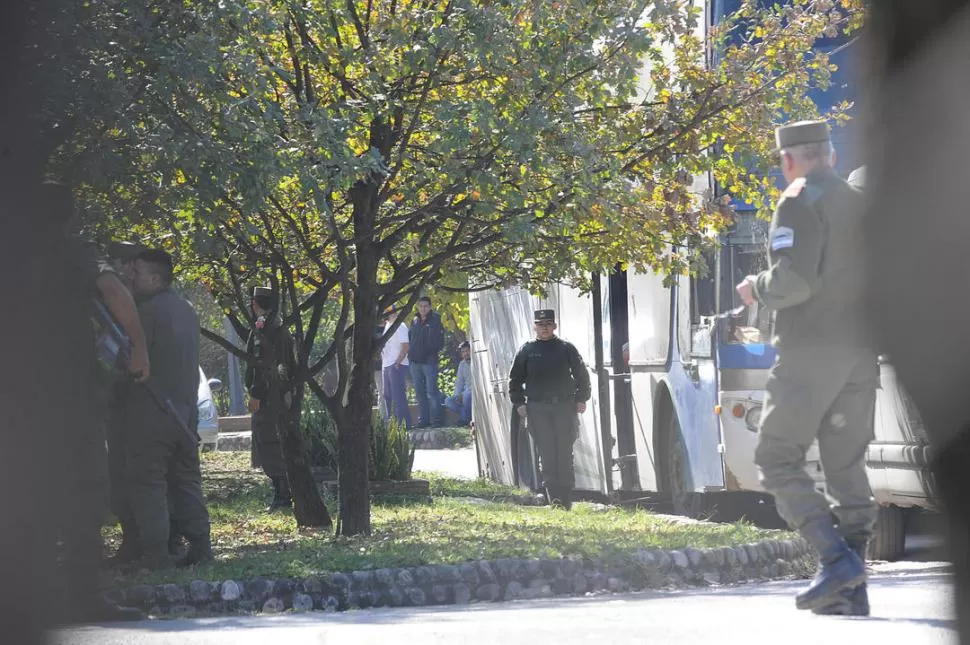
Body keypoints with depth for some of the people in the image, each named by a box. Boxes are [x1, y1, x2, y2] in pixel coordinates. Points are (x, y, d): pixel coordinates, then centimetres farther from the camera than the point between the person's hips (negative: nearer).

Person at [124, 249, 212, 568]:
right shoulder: (186, 310, 16)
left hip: (152, 410, -9)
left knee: (146, 482, -6)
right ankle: (199, 546, 11)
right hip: (185, 407, 9)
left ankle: (155, 554, -11)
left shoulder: (150, 310, -13)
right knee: (186, 480, 13)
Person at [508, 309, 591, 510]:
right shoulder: (527, 350, 8)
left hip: (565, 407, 0)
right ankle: (554, 498, -5)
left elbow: (581, 374, 10)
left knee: (565, 454, 0)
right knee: (547, 454, -5)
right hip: (538, 409, 0)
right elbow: (515, 379, 12)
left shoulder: (566, 349, 6)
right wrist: (519, 403, 3)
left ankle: (566, 499, 4)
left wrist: (581, 399, 2)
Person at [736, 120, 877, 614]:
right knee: (847, 467, 8)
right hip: (860, 354, 7)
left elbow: (794, 279, -20)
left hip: (810, 352, -7)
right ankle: (852, 588, 3)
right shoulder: (860, 203, 15)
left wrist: (757, 289, -2)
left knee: (777, 460, -2)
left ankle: (836, 558, -17)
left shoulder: (801, 202, -8)